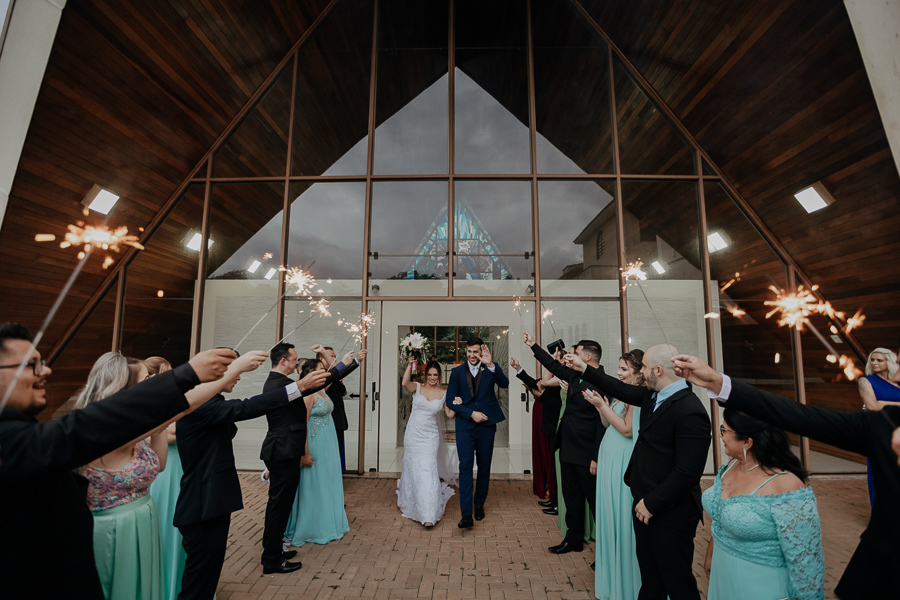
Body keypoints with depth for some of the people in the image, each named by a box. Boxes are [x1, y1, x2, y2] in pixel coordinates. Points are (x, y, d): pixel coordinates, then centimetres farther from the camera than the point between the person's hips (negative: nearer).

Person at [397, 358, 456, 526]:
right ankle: (411, 505, 40)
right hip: (413, 435, 1)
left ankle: (428, 515, -2)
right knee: (412, 470, 14)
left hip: (430, 437, -1)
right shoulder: (417, 388, -3)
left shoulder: (443, 394, 0)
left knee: (427, 471, -9)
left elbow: (449, 414, 0)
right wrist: (410, 365, -34)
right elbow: (405, 383, -24)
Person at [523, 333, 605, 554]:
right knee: (572, 497, 20)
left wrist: (597, 458, -19)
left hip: (587, 455, -8)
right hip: (568, 450, 8)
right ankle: (574, 540, 36)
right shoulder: (575, 376, 5)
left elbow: (603, 423, -20)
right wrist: (533, 346, 21)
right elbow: (554, 366, 19)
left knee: (595, 500, 8)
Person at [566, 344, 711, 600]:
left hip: (669, 514, -8)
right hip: (645, 504, 8)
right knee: (650, 579, 23)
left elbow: (688, 472, -26)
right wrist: (584, 368, 15)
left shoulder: (690, 411, -25)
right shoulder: (653, 396, 0)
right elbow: (623, 390, 14)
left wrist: (652, 504, -18)